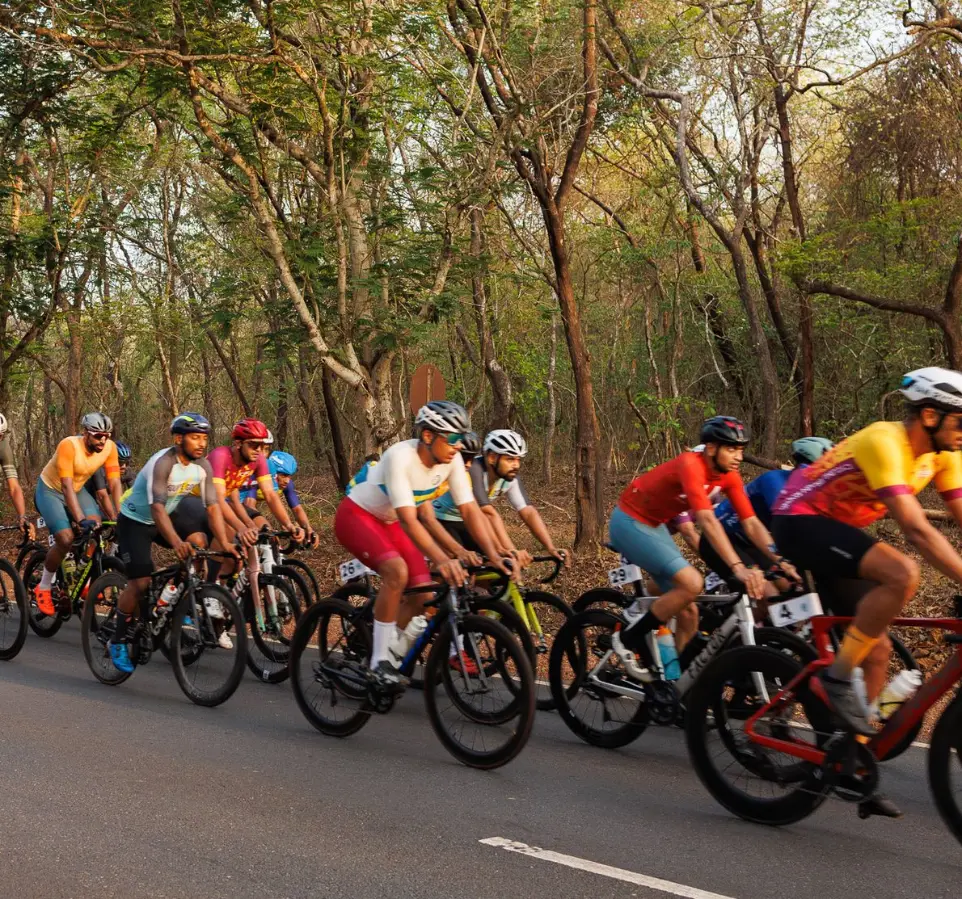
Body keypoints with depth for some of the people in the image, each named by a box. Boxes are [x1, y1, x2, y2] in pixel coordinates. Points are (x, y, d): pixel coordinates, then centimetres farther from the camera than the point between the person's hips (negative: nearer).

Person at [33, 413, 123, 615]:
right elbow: (67, 486, -38)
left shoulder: (109, 447, -19)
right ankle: (43, 588, 1)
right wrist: (81, 519, -47)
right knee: (66, 539, -21)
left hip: (77, 490, 5)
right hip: (50, 490, -5)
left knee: (96, 525, -20)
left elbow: (115, 483, -19)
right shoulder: (69, 446, -33)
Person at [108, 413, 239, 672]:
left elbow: (212, 506, -14)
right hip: (135, 521, -6)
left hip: (168, 516, 6)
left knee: (198, 540, -20)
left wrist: (225, 542, -27)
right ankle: (117, 641, 4)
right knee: (141, 582, -15)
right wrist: (176, 542, -55)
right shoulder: (163, 462, -32)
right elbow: (157, 507, -41)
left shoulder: (203, 466, -12)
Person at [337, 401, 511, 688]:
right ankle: (380, 661, -20)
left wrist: (494, 556, -25)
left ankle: (390, 656, 15)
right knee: (397, 570, -32)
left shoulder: (452, 460, -15)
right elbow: (408, 520, -39)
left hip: (388, 523, 7)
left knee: (423, 593, -7)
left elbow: (470, 510, -14)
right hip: (356, 516, -7)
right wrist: (442, 560, -49)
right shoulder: (400, 457, -33)